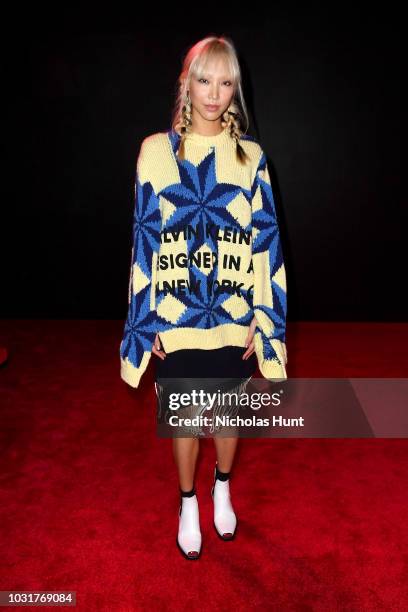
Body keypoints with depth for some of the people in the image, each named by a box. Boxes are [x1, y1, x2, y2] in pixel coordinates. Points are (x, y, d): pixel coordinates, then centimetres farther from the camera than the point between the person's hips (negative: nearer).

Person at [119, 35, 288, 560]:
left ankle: (222, 490, 44)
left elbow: (265, 240, 0)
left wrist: (262, 315, -3)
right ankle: (188, 503, 37)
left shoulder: (250, 156, 0)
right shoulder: (156, 151, -3)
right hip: (176, 317, -1)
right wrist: (148, 318, -4)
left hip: (233, 315, 1)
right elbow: (145, 240, -2)